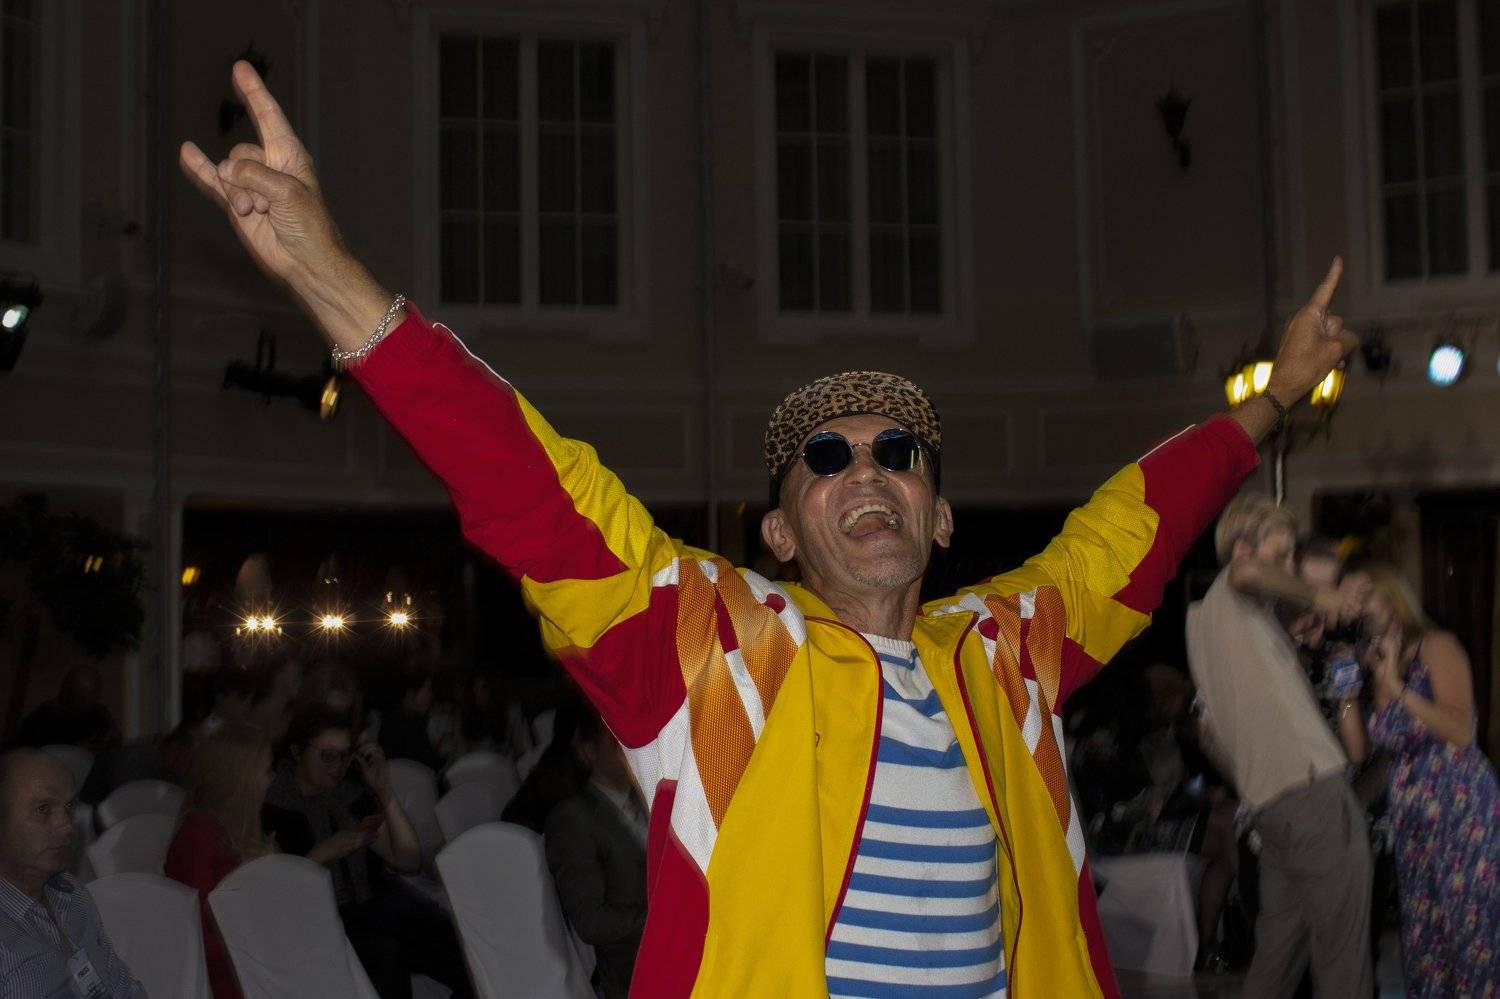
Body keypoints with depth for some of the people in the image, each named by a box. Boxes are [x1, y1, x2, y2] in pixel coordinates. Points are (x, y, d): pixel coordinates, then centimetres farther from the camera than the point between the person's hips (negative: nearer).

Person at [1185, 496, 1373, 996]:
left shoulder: (1201, 615, 23)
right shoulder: (1235, 591, -1)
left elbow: (1210, 728, 29)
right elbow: (1248, 572, -28)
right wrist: (1314, 598, -11)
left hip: (1267, 800, 9)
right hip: (1311, 786, -9)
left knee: (1279, 947, 15)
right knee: (1343, 956, -4)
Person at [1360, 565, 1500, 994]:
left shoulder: (1436, 646, -5)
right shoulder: (1378, 662, 13)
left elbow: (1460, 731, -16)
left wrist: (1398, 688, -20)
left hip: (1462, 806, -6)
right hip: (1413, 817, 7)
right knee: (1423, 933, 6)